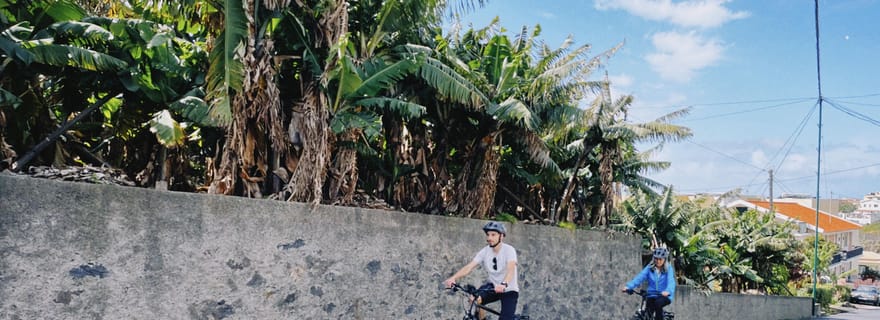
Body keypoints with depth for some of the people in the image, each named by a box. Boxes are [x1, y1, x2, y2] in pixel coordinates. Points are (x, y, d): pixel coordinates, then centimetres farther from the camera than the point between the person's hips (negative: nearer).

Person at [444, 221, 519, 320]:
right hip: (493, 286, 4)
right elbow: (469, 267, -19)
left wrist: (504, 284, -58)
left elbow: (511, 269, -37)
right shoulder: (484, 252, -9)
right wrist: (453, 278, -37)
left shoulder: (509, 250, -20)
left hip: (509, 290, -4)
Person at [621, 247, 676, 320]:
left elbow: (671, 281, -22)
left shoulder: (668, 269, -5)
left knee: (658, 303, -34)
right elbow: (640, 277, -12)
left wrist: (668, 291, -45)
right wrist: (628, 286, -29)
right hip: (652, 296, 2)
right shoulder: (649, 268, 1)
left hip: (665, 296, -2)